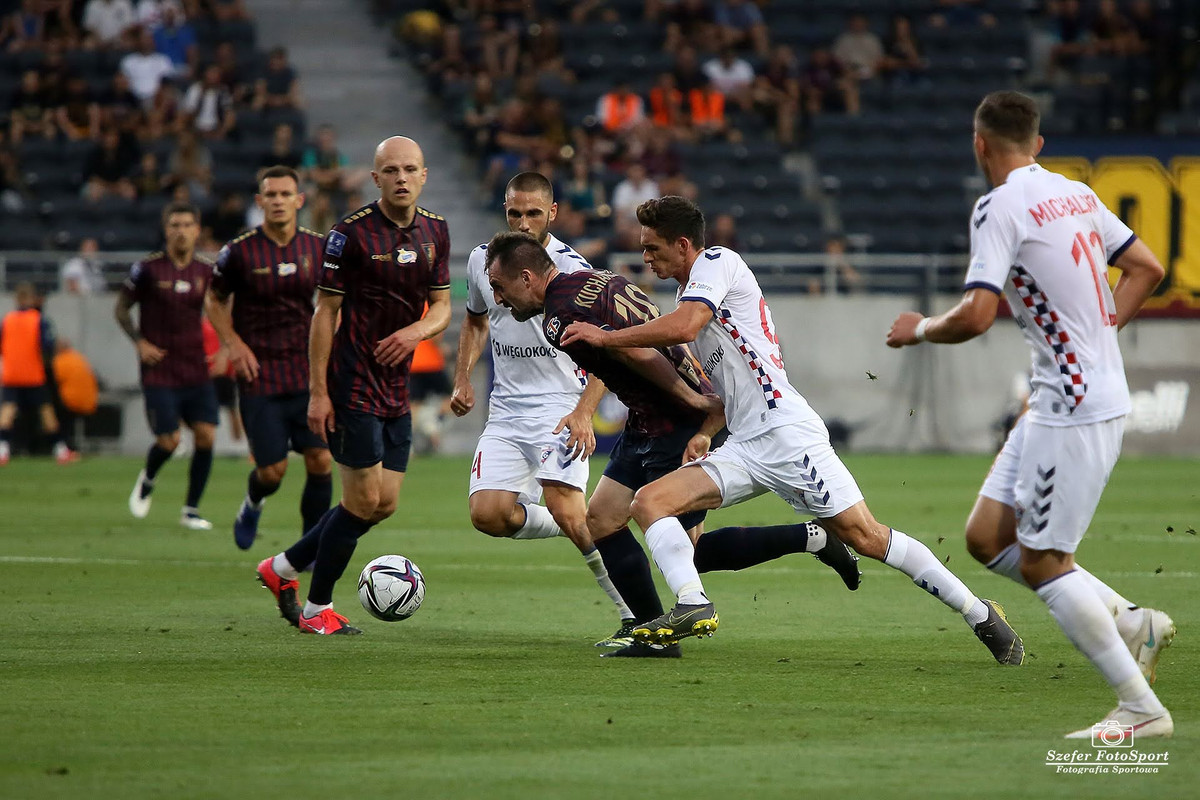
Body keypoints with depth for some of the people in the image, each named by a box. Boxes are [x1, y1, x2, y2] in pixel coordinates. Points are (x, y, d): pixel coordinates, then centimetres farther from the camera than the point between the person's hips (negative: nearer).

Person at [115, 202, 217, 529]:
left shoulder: (206, 271, 3)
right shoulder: (147, 268, -5)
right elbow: (121, 308, 5)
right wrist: (140, 342, -7)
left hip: (197, 369, 3)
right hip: (159, 371, -3)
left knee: (205, 435, -8)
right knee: (169, 440, -9)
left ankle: (191, 510, 5)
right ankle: (147, 480, 25)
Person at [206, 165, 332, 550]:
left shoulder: (318, 248, 2)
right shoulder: (239, 252, -6)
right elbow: (215, 299, 8)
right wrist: (233, 343, -4)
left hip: (308, 371, 2)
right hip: (260, 375, -2)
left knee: (321, 460, -9)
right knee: (272, 470, -3)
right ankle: (253, 503, 34)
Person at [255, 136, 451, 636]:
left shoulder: (435, 232, 7)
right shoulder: (351, 233, -12)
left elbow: (441, 306, 13)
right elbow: (325, 312, -10)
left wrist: (417, 330, -11)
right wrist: (318, 392, -13)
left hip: (396, 385, 7)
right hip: (352, 386, -7)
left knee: (384, 504, 7)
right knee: (364, 501, -7)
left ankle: (282, 568, 25)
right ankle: (317, 609, 9)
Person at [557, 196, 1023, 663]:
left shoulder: (716, 261, -3)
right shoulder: (689, 293, 23)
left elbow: (684, 327, -22)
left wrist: (605, 337, -13)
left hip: (788, 433, -9)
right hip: (744, 447, 9)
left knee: (865, 537, -11)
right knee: (648, 502, -8)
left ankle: (981, 615, -2)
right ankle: (692, 606, -23)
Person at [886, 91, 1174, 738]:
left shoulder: (1001, 206, -14)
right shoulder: (1076, 194, 12)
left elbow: (976, 315, -22)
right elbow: (1147, 267, 22)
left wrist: (920, 330, -3)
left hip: (1075, 406, -9)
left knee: (1040, 561, -5)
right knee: (986, 537, 11)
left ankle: (1141, 708, -3)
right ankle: (1133, 623, 15)